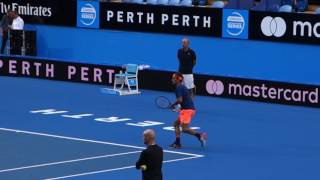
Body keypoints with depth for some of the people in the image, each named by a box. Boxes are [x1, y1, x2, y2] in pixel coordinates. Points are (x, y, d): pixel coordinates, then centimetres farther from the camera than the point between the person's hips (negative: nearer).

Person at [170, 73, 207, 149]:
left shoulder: (178, 88, -10)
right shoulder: (183, 87, 19)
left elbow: (180, 100, -21)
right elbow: (188, 98, 24)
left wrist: (173, 105, -3)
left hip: (187, 110, -10)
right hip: (190, 109, 10)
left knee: (184, 128, -11)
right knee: (176, 124, 15)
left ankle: (199, 135, -17)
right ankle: (177, 143, 13)